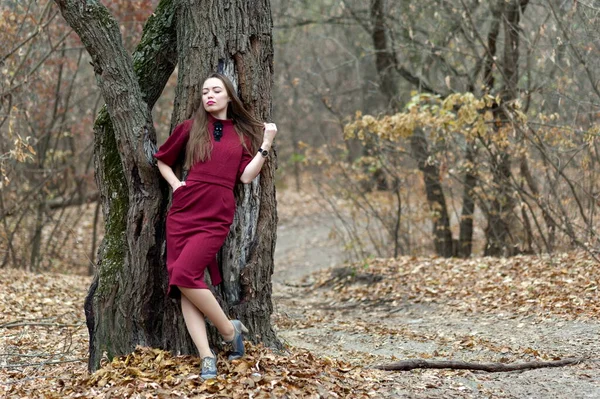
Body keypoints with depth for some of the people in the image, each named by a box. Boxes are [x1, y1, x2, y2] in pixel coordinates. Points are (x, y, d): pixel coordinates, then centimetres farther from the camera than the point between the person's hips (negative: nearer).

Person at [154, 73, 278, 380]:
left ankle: (229, 329, -2)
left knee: (185, 276, -21)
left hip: (216, 217, -2)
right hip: (182, 212, 2)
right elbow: (162, 160, 21)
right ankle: (207, 358, -9)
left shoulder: (244, 133, 10)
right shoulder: (190, 128, 10)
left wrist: (266, 145, -3)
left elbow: (246, 176, 1)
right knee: (182, 285, -8)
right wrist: (175, 184, 5)